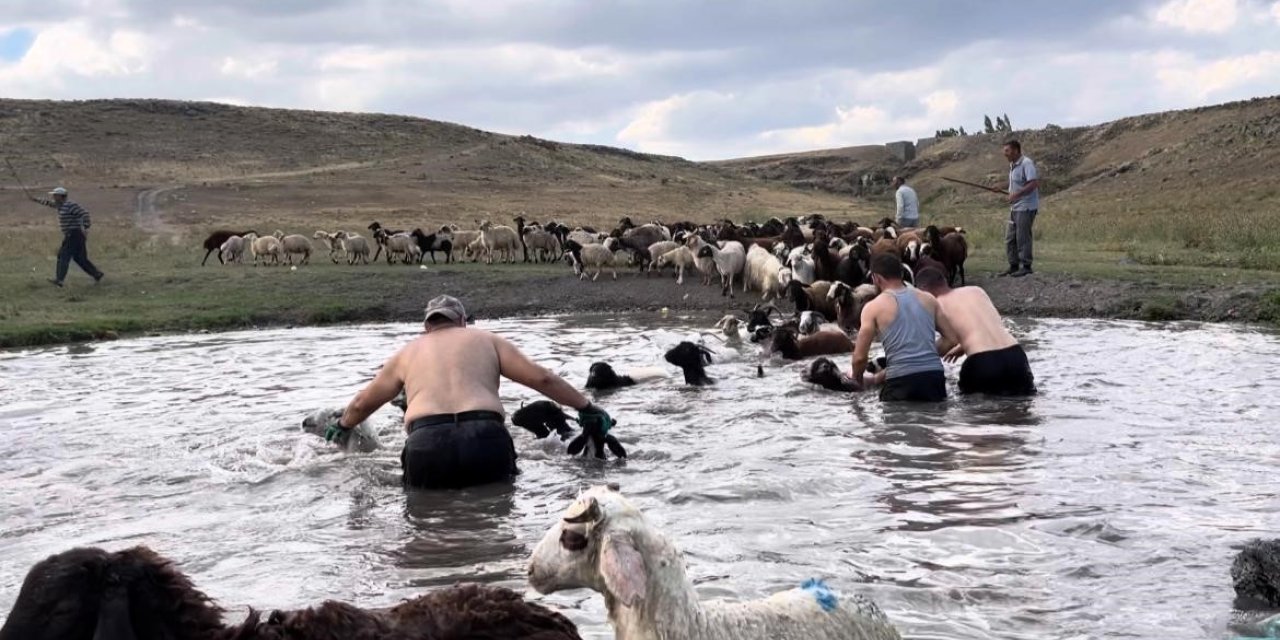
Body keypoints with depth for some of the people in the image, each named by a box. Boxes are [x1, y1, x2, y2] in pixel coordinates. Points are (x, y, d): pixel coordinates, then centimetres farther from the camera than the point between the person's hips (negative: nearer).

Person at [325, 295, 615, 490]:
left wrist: (341, 426, 59)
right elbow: (541, 378, 15)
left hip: (427, 442, 0)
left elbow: (362, 403, 39)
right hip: (487, 439, 0)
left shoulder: (407, 353, 28)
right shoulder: (486, 340, 24)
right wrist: (587, 408, 21)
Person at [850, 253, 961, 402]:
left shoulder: (874, 307, 3)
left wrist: (857, 378, 23)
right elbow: (954, 338, 15)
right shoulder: (928, 299, 14)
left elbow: (860, 357, 1)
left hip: (901, 379, -3)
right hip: (934, 375, 4)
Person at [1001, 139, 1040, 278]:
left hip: (1026, 207, -10)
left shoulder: (1026, 163, -15)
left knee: (1022, 237, -6)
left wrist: (1016, 195, -26)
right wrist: (1010, 196, 11)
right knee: (1010, 238, 9)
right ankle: (1014, 266, 16)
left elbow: (1033, 183, -23)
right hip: (1015, 207, 10)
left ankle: (1026, 266, 2)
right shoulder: (1013, 165, 15)